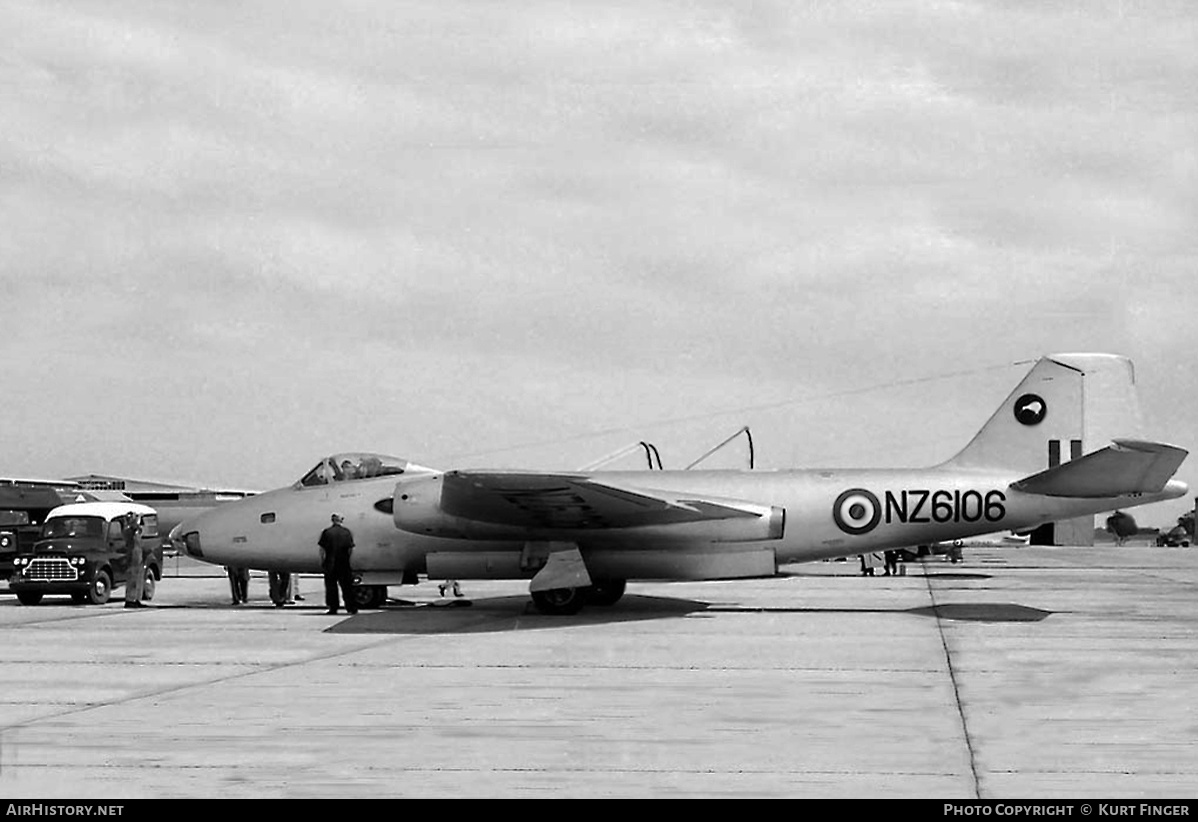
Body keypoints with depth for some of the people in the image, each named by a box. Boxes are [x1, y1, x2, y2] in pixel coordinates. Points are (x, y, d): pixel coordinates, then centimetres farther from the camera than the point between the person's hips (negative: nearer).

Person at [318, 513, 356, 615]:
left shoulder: (326, 532, -3)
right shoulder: (347, 532, 1)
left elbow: (322, 549, -4)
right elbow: (351, 549, 0)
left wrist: (322, 561, 3)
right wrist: (348, 559, 12)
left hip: (330, 564, -1)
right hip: (344, 564, 1)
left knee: (331, 586, 6)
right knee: (347, 586, 7)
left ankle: (333, 608, 3)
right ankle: (351, 608, 6)